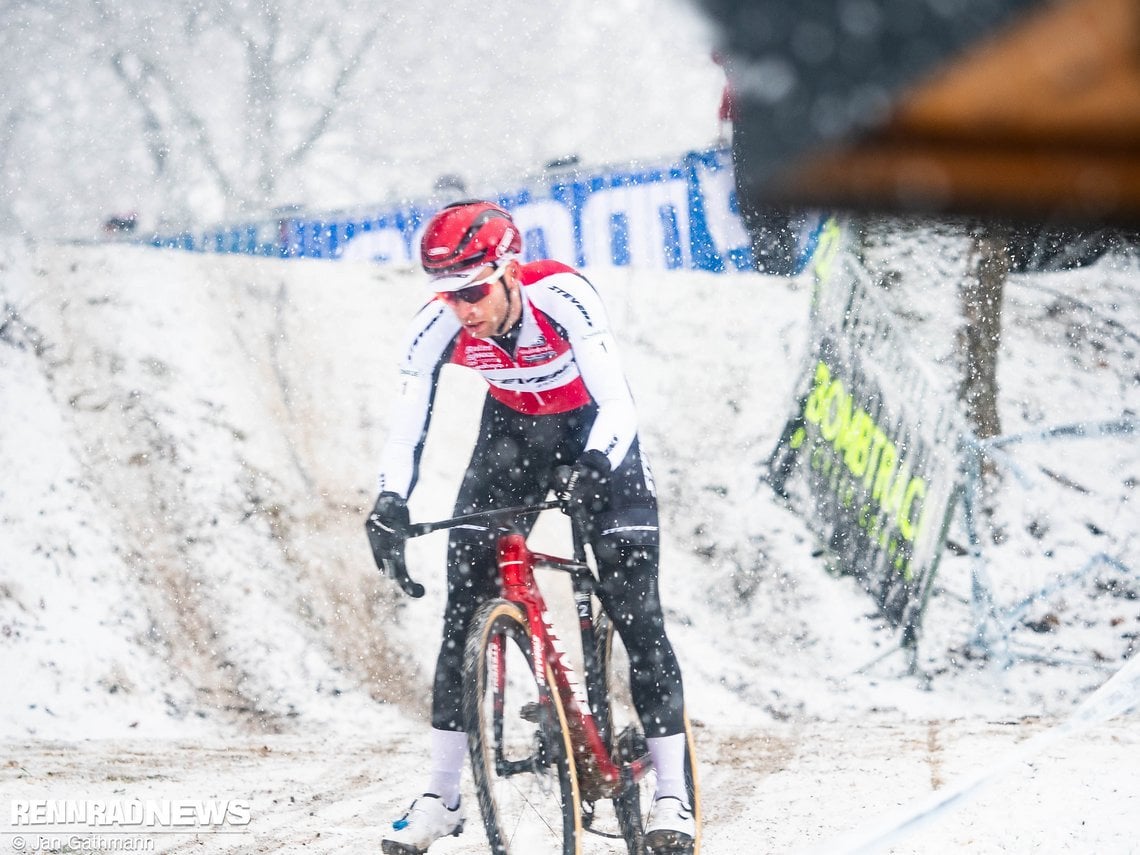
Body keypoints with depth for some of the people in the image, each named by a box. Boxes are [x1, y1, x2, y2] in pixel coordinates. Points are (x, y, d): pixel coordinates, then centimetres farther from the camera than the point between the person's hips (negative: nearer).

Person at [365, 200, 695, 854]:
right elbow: (407, 429, -22)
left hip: (595, 426, -3)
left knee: (633, 599, -13)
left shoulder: (561, 296, -34)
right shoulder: (441, 325, -24)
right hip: (513, 426, 4)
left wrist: (594, 467, -57)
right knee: (466, 594, -6)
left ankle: (673, 794, -7)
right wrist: (391, 504, -40)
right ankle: (442, 798, 1)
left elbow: (616, 403, -38)